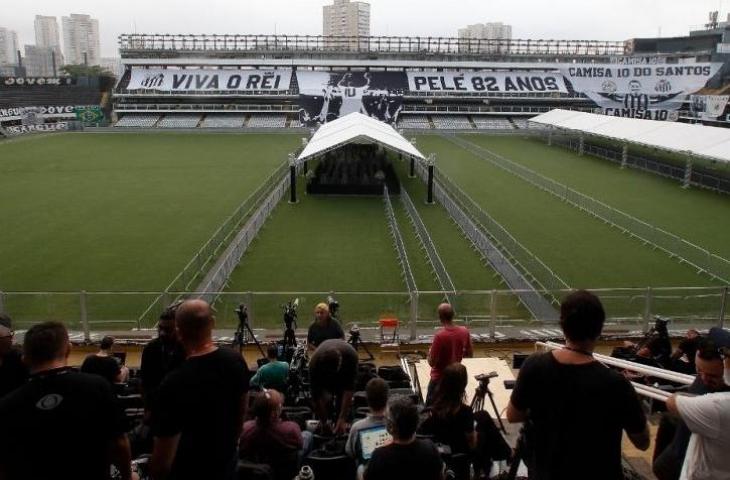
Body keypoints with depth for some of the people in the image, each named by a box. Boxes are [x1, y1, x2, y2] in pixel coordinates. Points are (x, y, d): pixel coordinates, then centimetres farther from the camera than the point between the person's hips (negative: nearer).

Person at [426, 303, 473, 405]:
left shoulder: (440, 335, -25)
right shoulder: (464, 331, -8)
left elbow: (432, 362, -20)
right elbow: (470, 354, 6)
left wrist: (429, 353, 0)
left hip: (439, 379, -6)